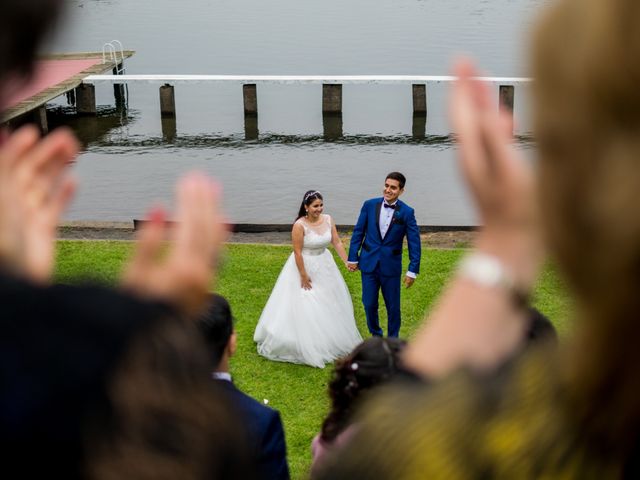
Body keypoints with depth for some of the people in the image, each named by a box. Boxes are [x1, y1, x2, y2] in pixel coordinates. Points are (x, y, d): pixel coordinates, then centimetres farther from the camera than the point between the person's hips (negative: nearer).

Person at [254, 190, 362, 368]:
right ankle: (306, 346, 14)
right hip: (304, 266, -6)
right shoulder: (300, 225, -23)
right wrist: (304, 276, -18)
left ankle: (328, 342, 37)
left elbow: (337, 243, -1)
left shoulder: (328, 220, -6)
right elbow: (297, 252, -20)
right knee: (305, 307, 0)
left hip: (325, 266, 7)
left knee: (329, 304, 18)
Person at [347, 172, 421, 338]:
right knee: (369, 304, 8)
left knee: (393, 306, 8)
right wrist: (353, 258, 3)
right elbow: (358, 232, 3)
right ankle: (375, 335, 31)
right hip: (369, 263, 1)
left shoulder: (407, 212, -9)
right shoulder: (370, 205, -4)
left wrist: (412, 271, -8)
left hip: (391, 266, -1)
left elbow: (414, 242, -6)